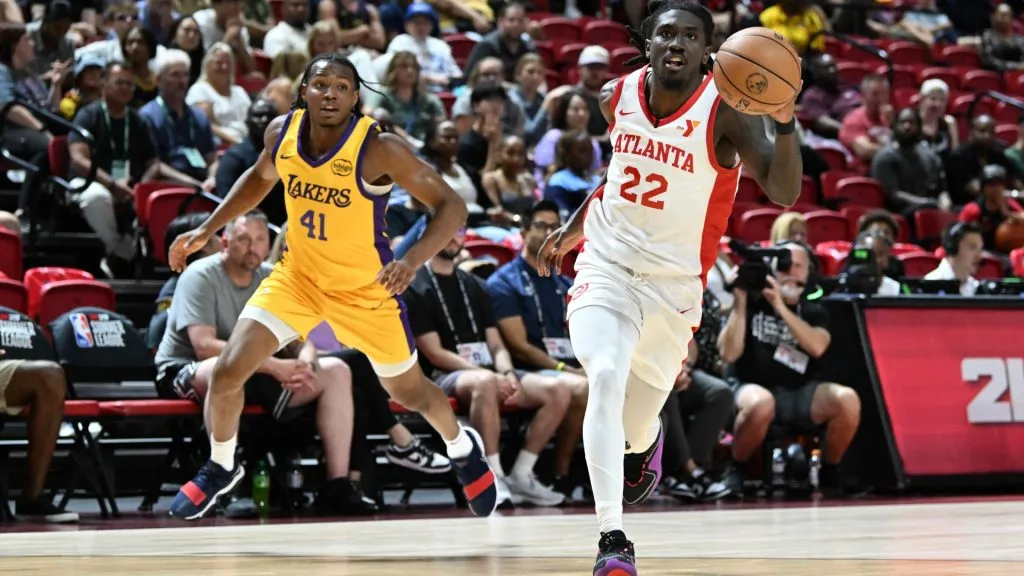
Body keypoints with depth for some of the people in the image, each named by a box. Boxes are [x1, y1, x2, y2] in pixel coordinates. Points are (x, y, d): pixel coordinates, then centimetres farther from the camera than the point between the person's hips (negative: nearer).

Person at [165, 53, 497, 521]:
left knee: (409, 391, 14)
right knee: (226, 372, -9)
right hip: (297, 276, 3)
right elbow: (260, 178, 11)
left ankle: (464, 449, 47)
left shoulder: (380, 149, -28)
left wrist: (412, 261, -41)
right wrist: (206, 230, 7)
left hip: (366, 289, -3)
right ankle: (220, 468, 19)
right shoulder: (281, 132, -13)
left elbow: (451, 206, -26)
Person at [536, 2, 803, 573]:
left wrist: (784, 120, -45)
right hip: (606, 267, 1)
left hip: (674, 284, -1)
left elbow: (785, 193, -29)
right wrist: (573, 229, 21)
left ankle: (647, 439, 54)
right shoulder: (615, 98, -3)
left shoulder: (727, 111, -17)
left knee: (636, 426, 13)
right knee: (606, 380, -25)